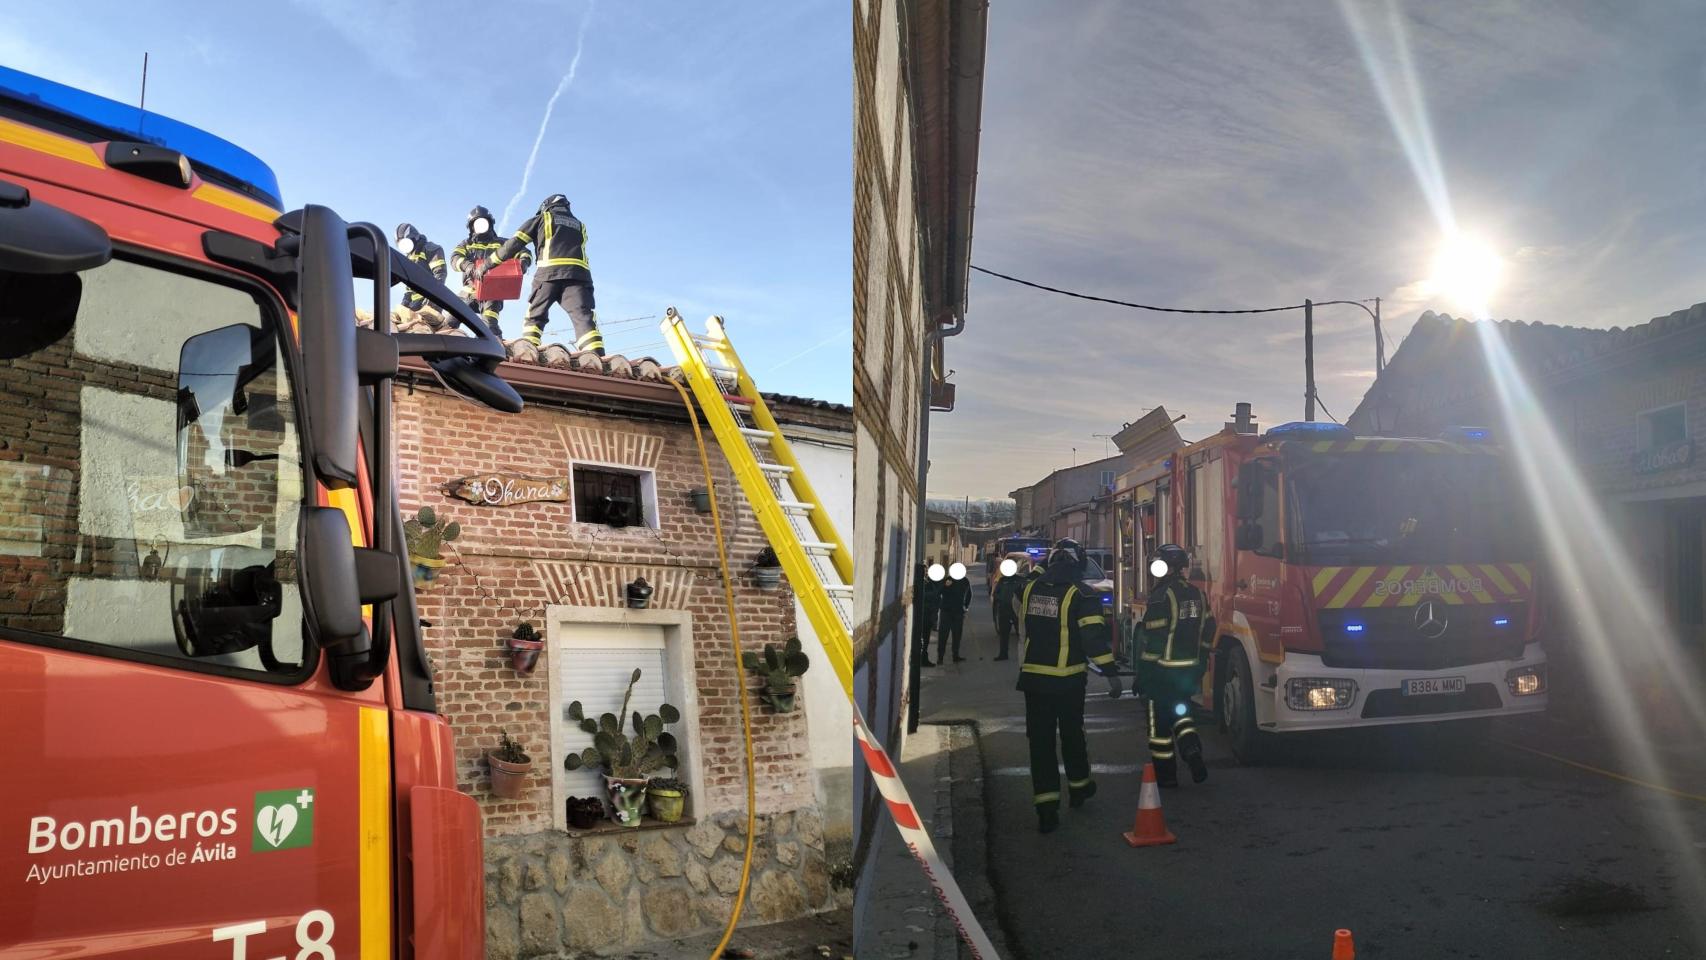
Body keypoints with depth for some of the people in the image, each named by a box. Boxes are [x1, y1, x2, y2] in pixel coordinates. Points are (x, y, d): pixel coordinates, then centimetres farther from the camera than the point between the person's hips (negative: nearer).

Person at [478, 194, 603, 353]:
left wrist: (487, 264, 22)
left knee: (535, 316, 12)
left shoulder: (542, 218, 23)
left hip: (549, 272, -1)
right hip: (579, 273, 1)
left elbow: (514, 244, 18)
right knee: (583, 317, -12)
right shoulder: (580, 225, 33)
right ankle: (597, 358, -32)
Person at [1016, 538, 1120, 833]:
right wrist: (1110, 673, -12)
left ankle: (1046, 807, -2)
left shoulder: (1029, 589, 1)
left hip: (1033, 678, 2)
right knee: (1072, 736, 19)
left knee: (1041, 741, 3)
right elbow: (1095, 638, -17)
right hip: (1068, 681, -2)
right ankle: (1078, 787, 38)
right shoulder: (1080, 596, -12)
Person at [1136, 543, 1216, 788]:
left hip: (1163, 671, -7)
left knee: (1160, 722, 5)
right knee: (1180, 712, 24)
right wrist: (1199, 665, 20)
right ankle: (1193, 753, 3)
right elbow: (1208, 631, 11)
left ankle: (1165, 774, 10)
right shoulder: (1197, 594, 6)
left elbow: (1152, 638, -19)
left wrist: (1142, 675, -13)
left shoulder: (1161, 596, -18)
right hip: (1189, 670, 7)